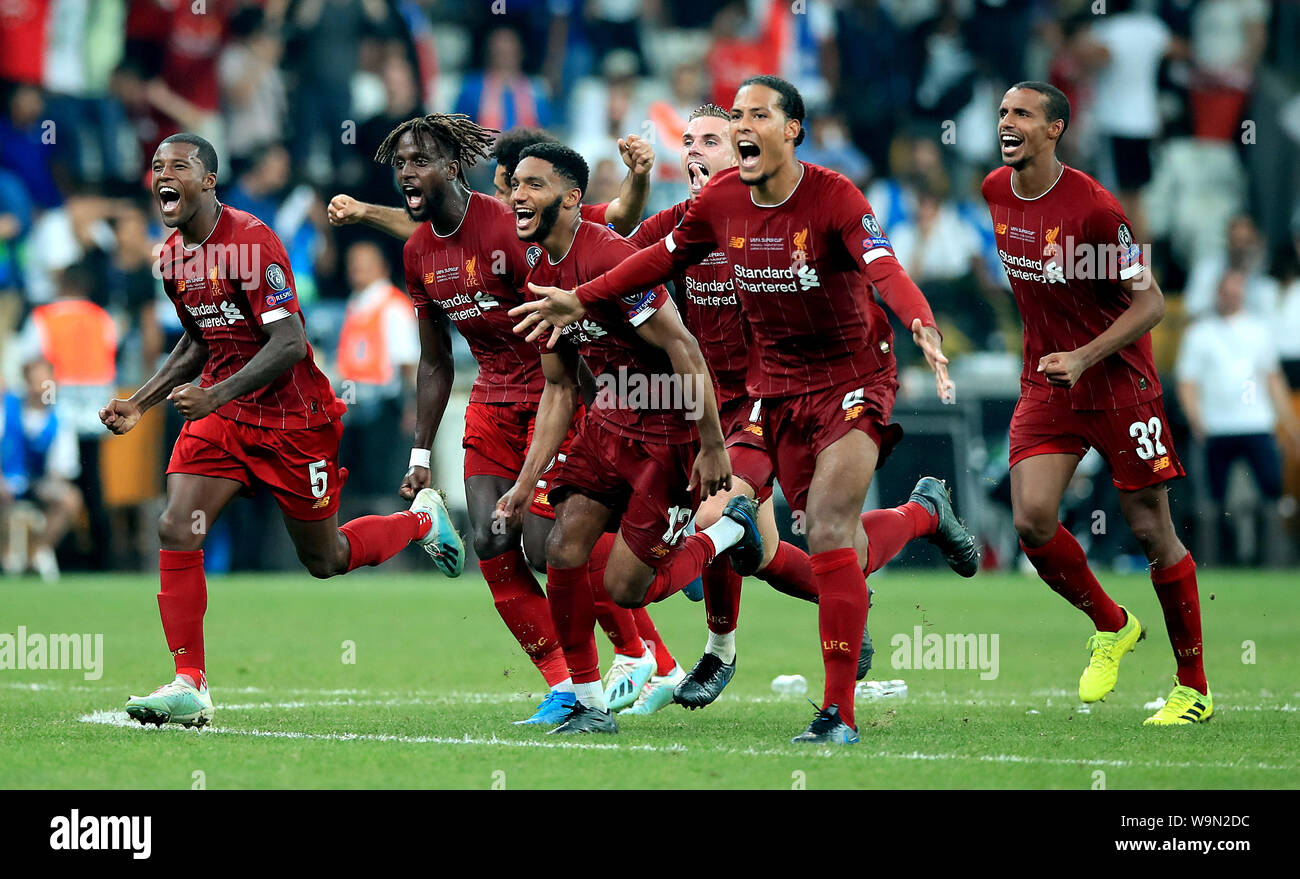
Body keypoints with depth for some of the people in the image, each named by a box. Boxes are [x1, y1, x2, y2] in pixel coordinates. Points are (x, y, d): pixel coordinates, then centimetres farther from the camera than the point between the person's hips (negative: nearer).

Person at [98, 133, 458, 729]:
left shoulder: (252, 242, -20)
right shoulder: (172, 256, 5)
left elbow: (290, 343, -25)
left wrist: (217, 395, -34)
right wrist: (140, 403, 10)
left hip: (293, 418, -6)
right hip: (217, 413, 6)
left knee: (324, 559, 8)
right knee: (175, 529, -14)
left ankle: (422, 520, 38)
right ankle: (189, 687, -11)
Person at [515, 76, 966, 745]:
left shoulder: (833, 197, -18)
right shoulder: (721, 200, -3)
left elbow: (885, 271, -33)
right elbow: (664, 256, 15)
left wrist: (923, 327, -52)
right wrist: (581, 300, 17)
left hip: (852, 378, -5)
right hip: (776, 383, 5)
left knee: (829, 530, -19)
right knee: (833, 545, 7)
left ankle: (839, 711, -12)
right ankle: (923, 520, 44)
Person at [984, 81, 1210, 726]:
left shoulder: (1093, 207, -19)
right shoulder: (995, 192, 1)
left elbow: (1150, 303, -16)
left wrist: (1083, 359, -27)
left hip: (1118, 384, -5)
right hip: (1045, 384, 5)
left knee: (1152, 532, 0)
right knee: (1032, 522, -12)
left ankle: (1194, 690, 12)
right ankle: (1111, 626, 15)